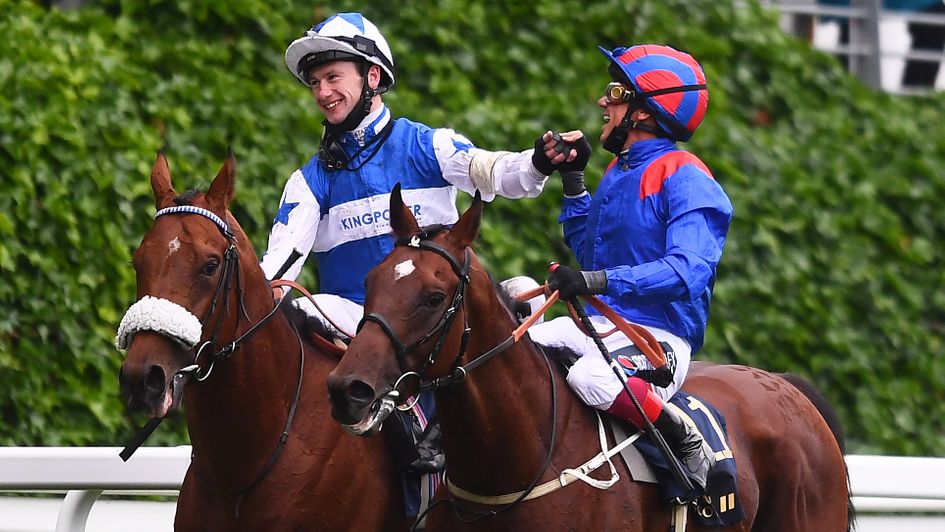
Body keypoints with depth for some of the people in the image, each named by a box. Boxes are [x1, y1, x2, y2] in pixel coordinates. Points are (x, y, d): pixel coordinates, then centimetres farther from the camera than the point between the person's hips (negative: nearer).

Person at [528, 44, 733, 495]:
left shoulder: (684, 180, -13)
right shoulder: (620, 173, 15)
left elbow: (688, 271, -27)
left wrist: (600, 281, -35)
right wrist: (572, 181, 20)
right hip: (602, 324, 9)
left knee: (591, 379, -39)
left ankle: (688, 446, -16)